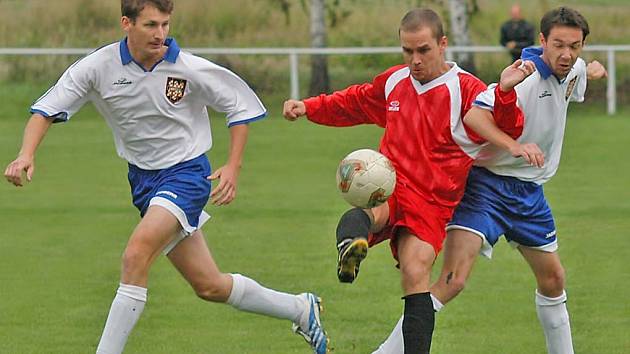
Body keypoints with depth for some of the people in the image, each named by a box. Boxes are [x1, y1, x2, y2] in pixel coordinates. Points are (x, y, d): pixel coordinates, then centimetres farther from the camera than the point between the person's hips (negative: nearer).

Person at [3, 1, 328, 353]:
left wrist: (233, 167, -10)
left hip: (186, 172, -4)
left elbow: (242, 104, -3)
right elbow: (47, 110, -9)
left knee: (136, 255, -27)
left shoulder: (190, 69, -16)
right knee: (209, 286, 11)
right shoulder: (100, 67, -10)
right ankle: (300, 309, 33)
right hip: (143, 178, 4)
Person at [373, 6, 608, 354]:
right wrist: (513, 145, -50)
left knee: (553, 279, 18)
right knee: (453, 280, -21)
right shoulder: (526, 76, -23)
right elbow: (473, 116, -39)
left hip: (529, 191, 8)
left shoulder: (573, 71, 4)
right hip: (486, 185, -8)